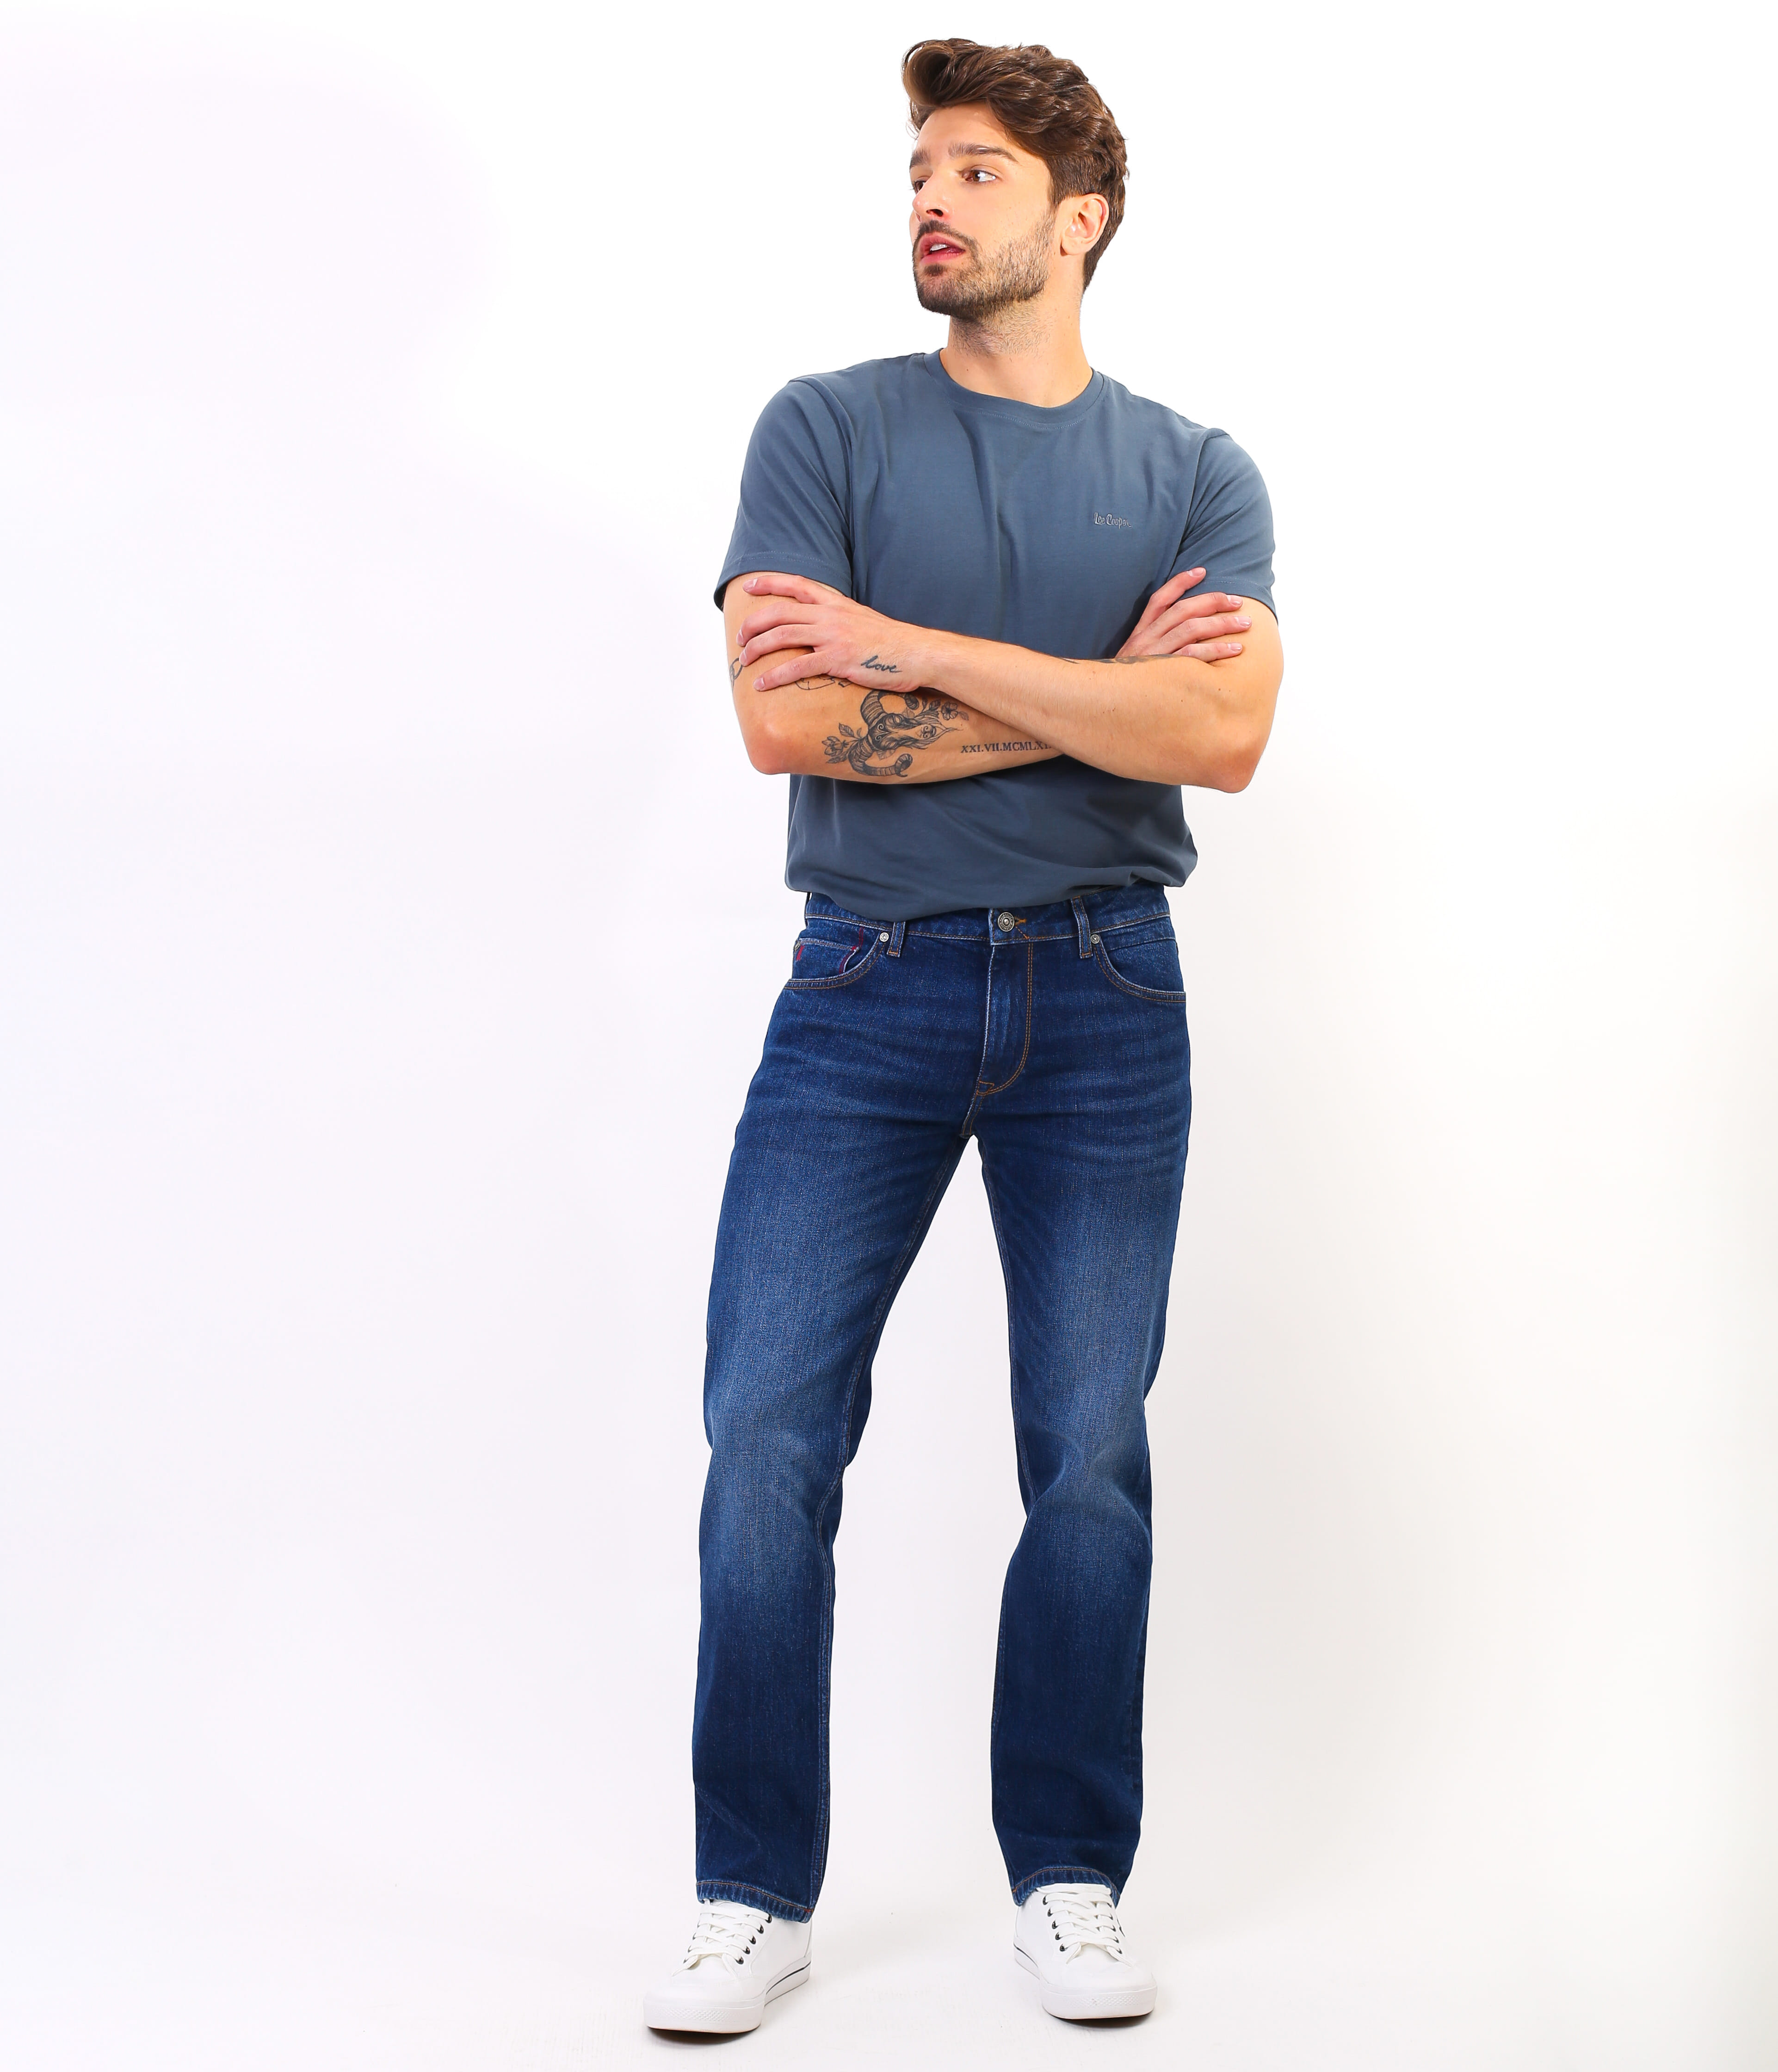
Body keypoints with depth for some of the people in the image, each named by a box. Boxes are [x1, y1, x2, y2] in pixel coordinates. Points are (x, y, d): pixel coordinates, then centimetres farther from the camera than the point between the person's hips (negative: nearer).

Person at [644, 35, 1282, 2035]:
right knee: (768, 1437, -4)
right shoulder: (827, 430, 3)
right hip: (866, 983, 0)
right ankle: (754, 1901, 9)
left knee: (1091, 1456, 4)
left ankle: (1067, 1885, 19)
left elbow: (1224, 734, -12)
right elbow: (785, 722, -11)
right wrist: (1098, 698, -9)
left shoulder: (1196, 476, 6)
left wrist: (905, 646, -14)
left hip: (1103, 992, 1)